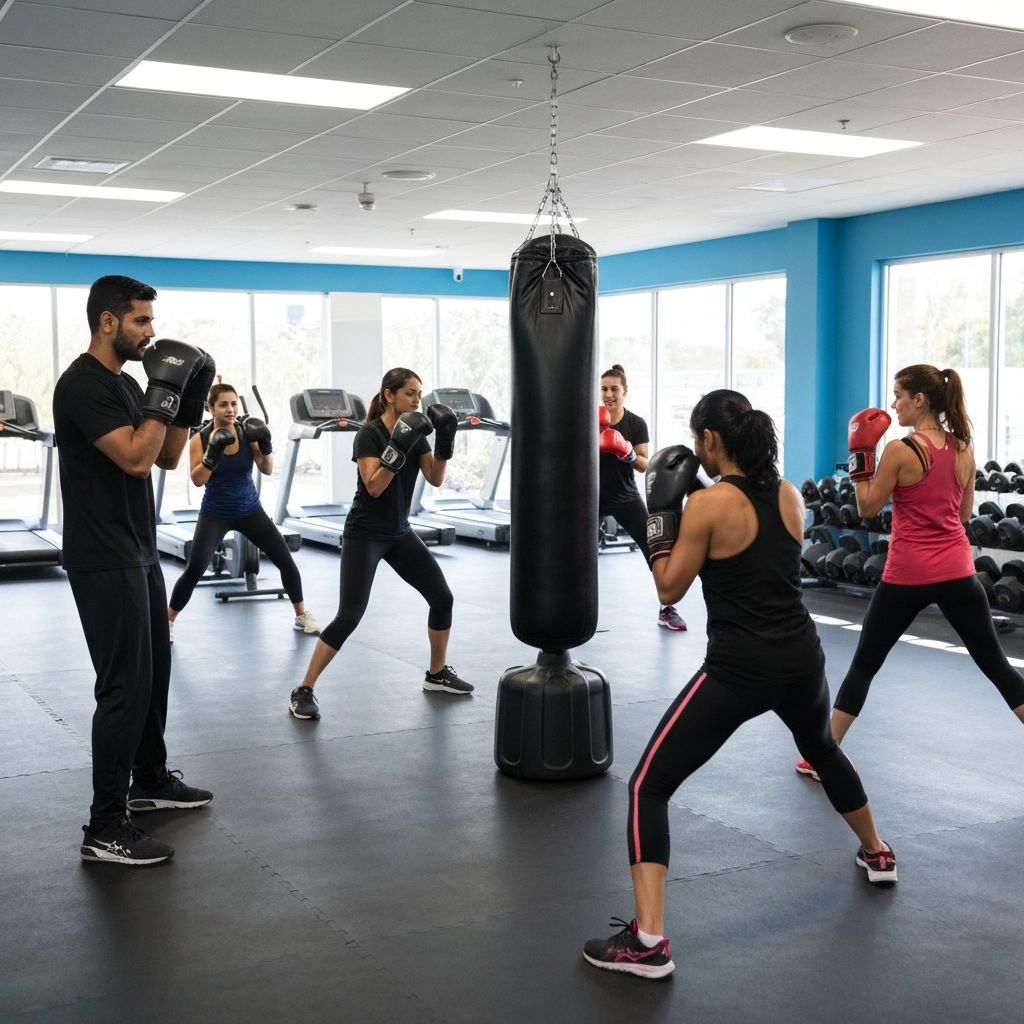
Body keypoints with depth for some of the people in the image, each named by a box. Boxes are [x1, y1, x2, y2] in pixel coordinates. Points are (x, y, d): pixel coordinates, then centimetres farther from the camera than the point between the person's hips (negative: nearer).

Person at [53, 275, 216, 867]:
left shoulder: (125, 383, 14)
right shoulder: (83, 385, -18)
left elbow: (167, 457, 16)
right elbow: (135, 458, -26)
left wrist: (189, 400, 6)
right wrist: (165, 390, -21)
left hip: (138, 552, 11)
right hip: (105, 562, -11)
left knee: (155, 670, 20)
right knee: (126, 685, -9)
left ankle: (150, 780, 36)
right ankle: (106, 828, -3)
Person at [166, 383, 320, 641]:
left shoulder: (247, 432, -7)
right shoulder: (200, 438, -11)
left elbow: (267, 470, -10)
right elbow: (197, 480, -18)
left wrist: (266, 445, -27)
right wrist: (212, 453, -30)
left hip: (250, 510, 3)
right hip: (215, 514, -2)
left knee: (286, 561, -1)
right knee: (194, 570, -15)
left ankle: (302, 616, 18)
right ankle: (167, 621, 4)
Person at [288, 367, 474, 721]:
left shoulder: (415, 433, 4)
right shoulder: (369, 435, -16)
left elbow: (436, 479, -1)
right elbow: (374, 487, -25)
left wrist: (445, 442, -13)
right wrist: (398, 448, -33)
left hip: (399, 533, 7)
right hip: (364, 536, -7)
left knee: (442, 597, 6)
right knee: (349, 616, -14)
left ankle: (437, 673, 25)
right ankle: (303, 691, -5)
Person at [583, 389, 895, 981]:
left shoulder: (708, 505, -12)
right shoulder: (791, 495, 6)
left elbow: (670, 588, -6)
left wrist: (662, 512, 3)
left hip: (740, 669, -7)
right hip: (802, 658, 7)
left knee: (649, 786, -3)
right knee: (822, 749, 38)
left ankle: (648, 942, -12)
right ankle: (877, 853, 57)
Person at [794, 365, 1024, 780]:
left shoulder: (900, 450, -13)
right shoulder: (963, 448, 4)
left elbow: (868, 508, -4)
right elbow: (964, 513, 13)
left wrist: (860, 457, 2)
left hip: (908, 575, -4)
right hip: (956, 571, 4)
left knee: (863, 665, 8)